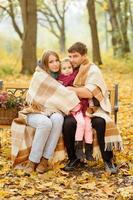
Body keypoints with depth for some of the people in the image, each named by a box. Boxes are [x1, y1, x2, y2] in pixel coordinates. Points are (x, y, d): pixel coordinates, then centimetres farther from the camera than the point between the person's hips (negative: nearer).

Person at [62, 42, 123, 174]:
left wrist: (68, 89, -13)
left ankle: (107, 160, -19)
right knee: (68, 123, -31)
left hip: (94, 108, -3)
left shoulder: (93, 70, -6)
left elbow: (89, 93, -20)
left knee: (101, 123, -35)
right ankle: (73, 158, -13)